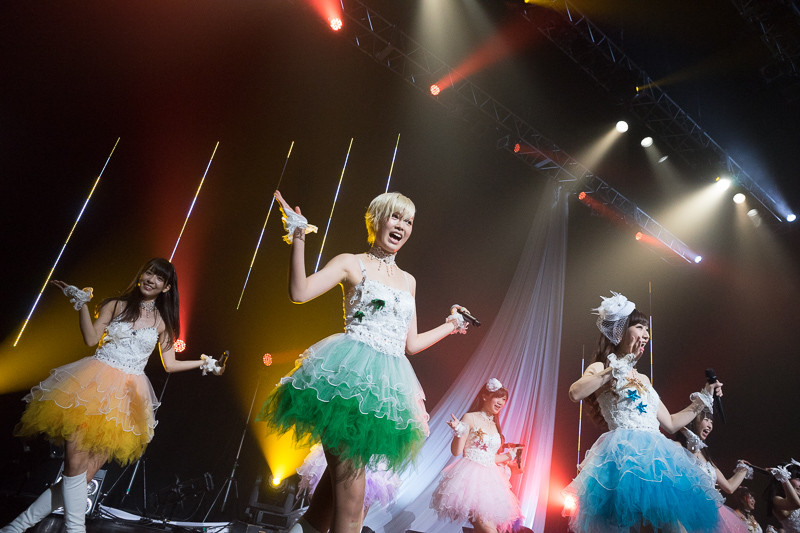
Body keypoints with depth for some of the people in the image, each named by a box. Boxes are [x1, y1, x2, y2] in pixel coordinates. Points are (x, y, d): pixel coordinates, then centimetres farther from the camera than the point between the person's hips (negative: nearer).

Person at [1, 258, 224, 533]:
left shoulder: (163, 322, 9)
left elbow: (170, 364, 9)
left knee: (86, 474, 0)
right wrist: (81, 303, -8)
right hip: (93, 385, -1)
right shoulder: (116, 305, 7)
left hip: (125, 397, 2)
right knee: (75, 464, -13)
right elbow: (91, 338, -3)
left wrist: (204, 363, 2)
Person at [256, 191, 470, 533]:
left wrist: (450, 325, 27)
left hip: (389, 385, 6)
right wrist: (298, 237, -15)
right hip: (351, 376, -6)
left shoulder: (408, 280, 20)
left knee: (342, 474, 4)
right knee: (350, 493, -6)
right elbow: (300, 293, -12)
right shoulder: (352, 263, 3)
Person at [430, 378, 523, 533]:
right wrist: (459, 432, -23)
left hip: (490, 478, 7)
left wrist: (509, 455, 30)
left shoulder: (495, 425, 17)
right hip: (471, 476, -7)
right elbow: (456, 451, -7)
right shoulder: (470, 418, -3)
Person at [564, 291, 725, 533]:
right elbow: (575, 393, -20)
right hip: (624, 455, -7)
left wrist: (703, 400, 28)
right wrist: (617, 369, -14)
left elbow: (670, 423, 29)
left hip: (656, 457, 7)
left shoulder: (643, 379, 24)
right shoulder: (601, 369, 3)